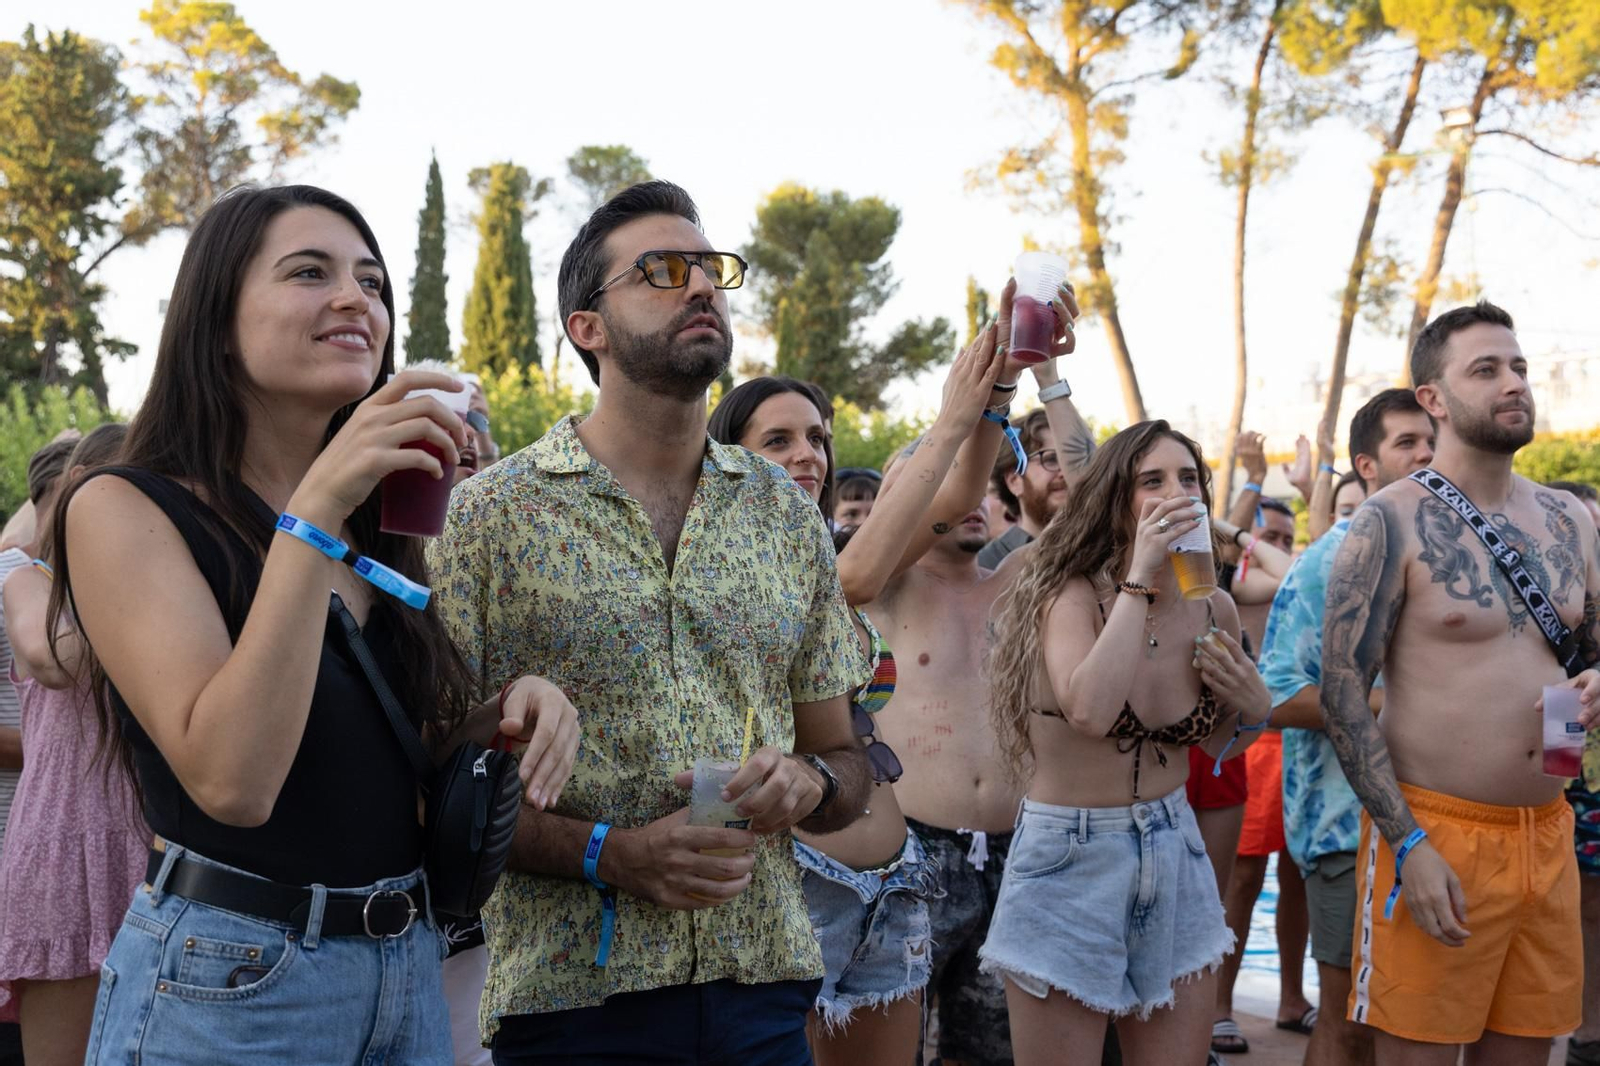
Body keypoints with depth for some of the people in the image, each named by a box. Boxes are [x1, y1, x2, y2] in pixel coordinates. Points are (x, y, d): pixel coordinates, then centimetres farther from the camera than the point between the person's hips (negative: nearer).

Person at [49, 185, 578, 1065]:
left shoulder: (381, 521, 6)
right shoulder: (124, 508, -12)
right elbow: (231, 780, -24)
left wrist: (509, 712, -7)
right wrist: (313, 512, -26)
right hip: (225, 985, -6)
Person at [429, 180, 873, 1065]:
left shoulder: (786, 512, 7)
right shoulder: (489, 514, -5)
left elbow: (845, 757, 13)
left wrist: (807, 780, -8)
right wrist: (606, 853, -17)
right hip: (572, 992, -3)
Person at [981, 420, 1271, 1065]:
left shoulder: (1214, 611, 1)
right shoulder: (1072, 594, -14)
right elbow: (1091, 712, -35)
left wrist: (1253, 708, -5)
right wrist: (1139, 575, -29)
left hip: (1175, 855, 5)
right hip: (1069, 861, -5)